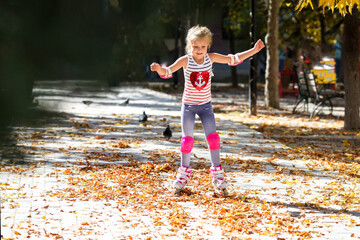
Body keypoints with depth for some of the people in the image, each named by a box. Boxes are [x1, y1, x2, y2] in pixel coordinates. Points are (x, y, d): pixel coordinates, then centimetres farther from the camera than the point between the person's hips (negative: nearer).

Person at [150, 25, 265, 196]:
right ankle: (184, 174, 18)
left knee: (213, 137, -8)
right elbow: (168, 71, -25)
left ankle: (217, 174, 2)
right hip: (188, 105, -1)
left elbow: (232, 59, -3)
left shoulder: (210, 58, -6)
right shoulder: (186, 60, -14)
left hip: (205, 105, 2)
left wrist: (253, 50, -9)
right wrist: (159, 69, -48)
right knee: (187, 139, 2)